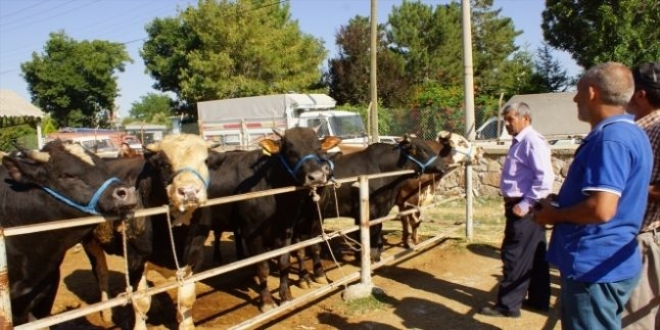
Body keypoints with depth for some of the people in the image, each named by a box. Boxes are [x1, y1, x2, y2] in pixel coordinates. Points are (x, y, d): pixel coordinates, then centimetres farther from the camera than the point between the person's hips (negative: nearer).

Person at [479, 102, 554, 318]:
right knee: (534, 256, 17)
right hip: (520, 205, 10)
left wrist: (525, 204, -22)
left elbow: (545, 178, -25)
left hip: (525, 208, -10)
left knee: (515, 256, -2)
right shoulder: (519, 142, 14)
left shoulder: (533, 141, -17)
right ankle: (539, 300, 29)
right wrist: (521, 204, 15)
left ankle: (508, 305, 8)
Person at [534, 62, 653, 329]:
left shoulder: (610, 138, -23)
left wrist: (555, 214, -13)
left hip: (596, 267, -10)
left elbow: (601, 209, -31)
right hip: (605, 263, 10)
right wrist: (560, 201, 11)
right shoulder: (629, 133, 12)